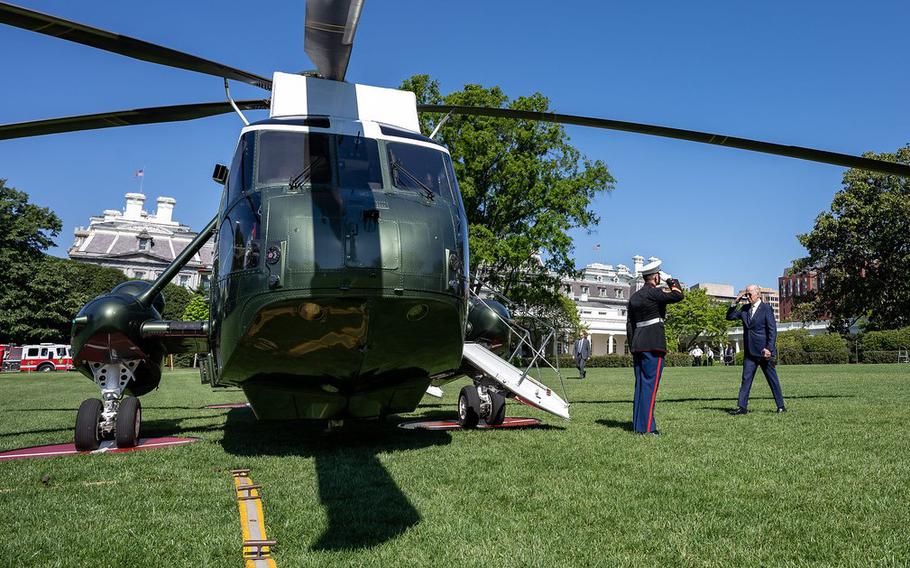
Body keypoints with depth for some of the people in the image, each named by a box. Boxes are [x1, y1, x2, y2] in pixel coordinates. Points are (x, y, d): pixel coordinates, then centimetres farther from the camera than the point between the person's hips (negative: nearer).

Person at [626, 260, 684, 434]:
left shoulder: (634, 297, 16)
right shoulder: (654, 292, -8)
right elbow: (677, 296, -17)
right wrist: (673, 281, 4)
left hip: (638, 345, 8)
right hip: (653, 344, -8)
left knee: (640, 385, 11)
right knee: (650, 384, -6)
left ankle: (637, 424, 14)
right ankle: (646, 427, -6)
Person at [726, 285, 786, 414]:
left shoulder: (766, 309, -6)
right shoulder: (745, 309, 11)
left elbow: (772, 330, -9)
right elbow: (730, 316, 12)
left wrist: (769, 348, -16)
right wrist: (735, 302, 1)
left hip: (764, 351, -5)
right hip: (749, 352, 5)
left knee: (773, 380, 5)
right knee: (746, 379, 1)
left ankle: (781, 406, 14)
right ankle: (742, 407, 1)